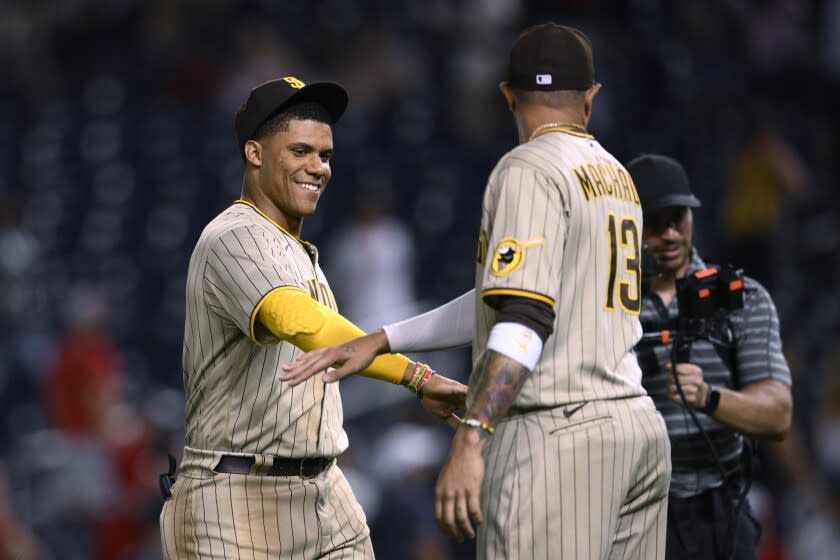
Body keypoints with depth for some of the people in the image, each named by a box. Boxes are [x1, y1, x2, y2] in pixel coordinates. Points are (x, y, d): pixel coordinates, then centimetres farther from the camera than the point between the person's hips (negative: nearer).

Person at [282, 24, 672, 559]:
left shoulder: (530, 170, -6)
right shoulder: (618, 177, 19)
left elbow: (524, 320, -18)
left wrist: (469, 443, -23)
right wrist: (380, 341, 22)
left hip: (557, 436, -8)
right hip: (641, 430, 8)